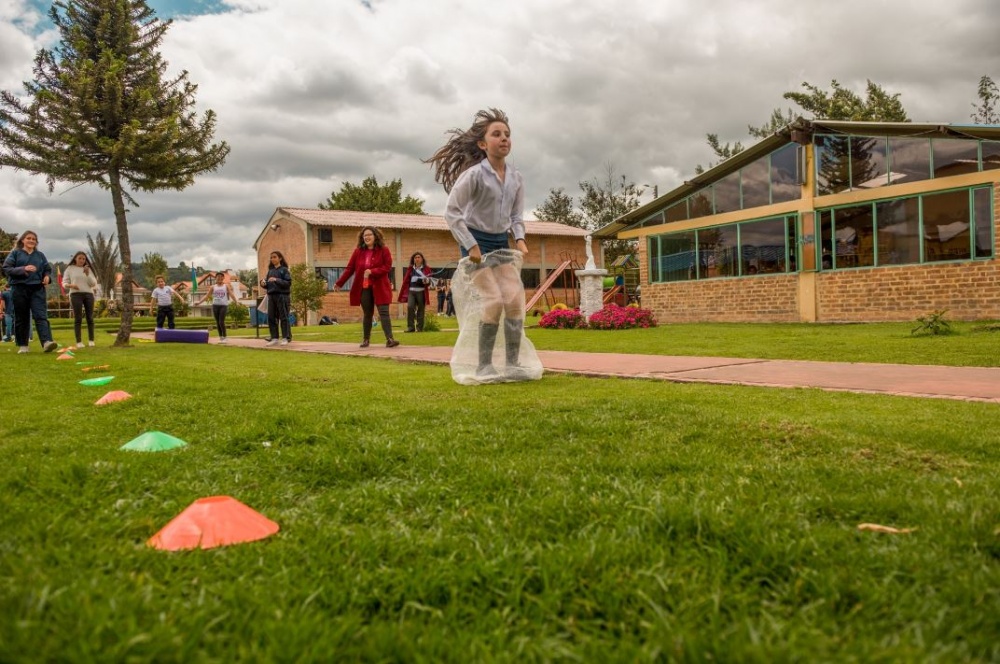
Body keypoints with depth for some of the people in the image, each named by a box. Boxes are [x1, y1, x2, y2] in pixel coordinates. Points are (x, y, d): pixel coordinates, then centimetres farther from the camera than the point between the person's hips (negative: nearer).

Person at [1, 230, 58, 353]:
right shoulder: (15, 253, 6)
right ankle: (22, 345, 12)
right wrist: (23, 269, -17)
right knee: (21, 318, 4)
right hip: (19, 289, -1)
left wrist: (47, 276, -3)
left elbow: (48, 269, 21)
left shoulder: (40, 255, 15)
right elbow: (6, 268, -2)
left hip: (37, 289, 1)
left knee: (41, 315, -13)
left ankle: (47, 342, -28)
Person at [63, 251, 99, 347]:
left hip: (88, 294, 2)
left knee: (90, 318, 0)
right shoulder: (70, 268, 8)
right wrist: (70, 285, -15)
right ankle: (79, 341, -5)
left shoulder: (88, 269, 13)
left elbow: (93, 284, 5)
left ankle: (91, 340, 6)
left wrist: (87, 274, -7)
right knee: (78, 318, -6)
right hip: (76, 294, -2)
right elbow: (64, 283, 6)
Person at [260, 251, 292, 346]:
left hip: (282, 296, -6)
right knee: (271, 318, 3)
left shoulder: (284, 270, 0)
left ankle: (286, 338, 0)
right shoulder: (270, 271, 17)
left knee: (283, 317, -4)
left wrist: (276, 280, -19)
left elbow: (288, 283, -9)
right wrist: (263, 283, -4)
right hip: (271, 296, 6)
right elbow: (267, 284, 18)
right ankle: (274, 338, 8)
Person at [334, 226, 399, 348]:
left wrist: (372, 271, -20)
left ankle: (389, 339, -14)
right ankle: (366, 339, 22)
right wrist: (339, 283, 5)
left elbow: (387, 267, -9)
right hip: (364, 288, 3)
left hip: (380, 287, -3)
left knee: (384, 313, -10)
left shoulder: (384, 250, -2)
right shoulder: (358, 251, 6)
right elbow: (349, 268, 8)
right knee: (367, 314, 11)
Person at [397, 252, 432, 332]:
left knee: (420, 310, 3)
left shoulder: (426, 269, 5)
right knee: (410, 307, -14)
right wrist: (402, 294, 5)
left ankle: (419, 328, 11)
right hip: (411, 291, 1)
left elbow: (429, 282, 1)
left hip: (421, 292, -1)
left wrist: (426, 280, -24)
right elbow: (406, 281, 9)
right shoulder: (410, 269, 11)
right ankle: (410, 327, -9)